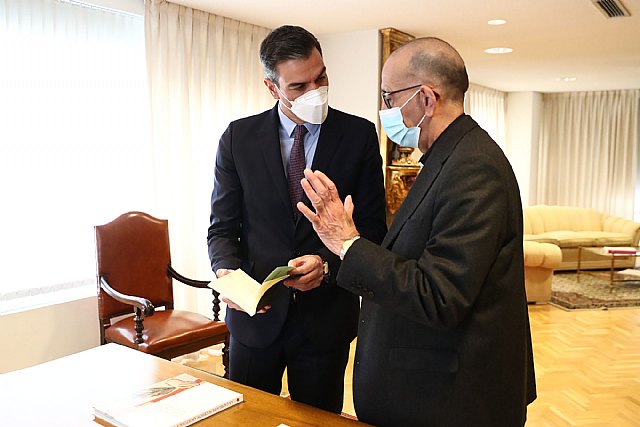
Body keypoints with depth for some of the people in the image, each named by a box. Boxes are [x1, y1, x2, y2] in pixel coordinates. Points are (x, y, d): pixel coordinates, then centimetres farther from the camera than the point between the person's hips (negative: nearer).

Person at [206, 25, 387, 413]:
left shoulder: (359, 135, -5)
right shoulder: (238, 138, -2)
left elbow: (373, 228, -3)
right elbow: (223, 228, 1)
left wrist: (328, 264, -20)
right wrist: (227, 272, -18)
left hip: (326, 313, 0)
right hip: (255, 312, 1)